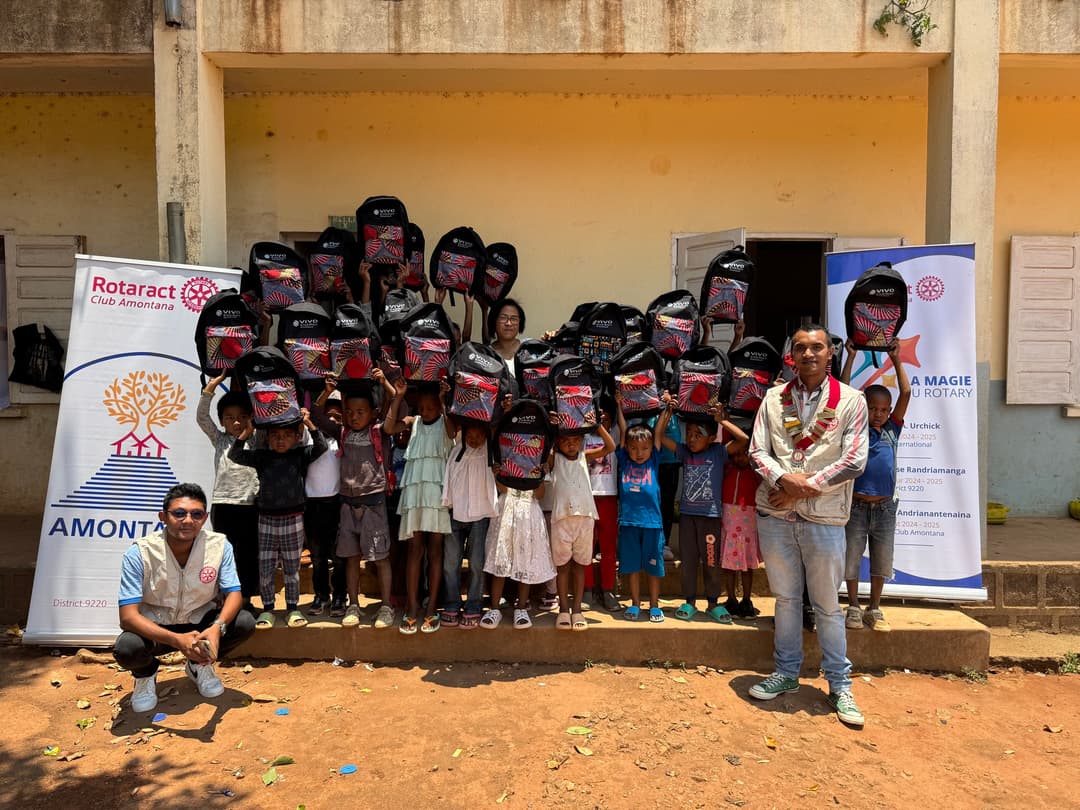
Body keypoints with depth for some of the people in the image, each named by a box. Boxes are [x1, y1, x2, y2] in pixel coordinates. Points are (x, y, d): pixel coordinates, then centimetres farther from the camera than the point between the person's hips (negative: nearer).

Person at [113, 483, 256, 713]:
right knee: (126, 648, -33)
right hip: (154, 629, -2)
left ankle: (199, 665, 8)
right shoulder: (139, 553, -22)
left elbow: (234, 594, -14)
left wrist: (217, 627, -37)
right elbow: (128, 616, -25)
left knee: (245, 622, -23)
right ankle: (146, 673, 7)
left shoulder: (219, 545, -16)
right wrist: (177, 639, -41)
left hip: (201, 623, 2)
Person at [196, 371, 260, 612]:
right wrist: (213, 385, -8)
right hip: (223, 506, 0)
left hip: (251, 506, 0)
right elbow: (201, 417, 1)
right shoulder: (219, 439, 9)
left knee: (250, 555, 6)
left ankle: (246, 600, 19)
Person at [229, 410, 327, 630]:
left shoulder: (300, 455, 0)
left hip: (293, 520, -1)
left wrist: (309, 424, -18)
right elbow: (235, 455, -4)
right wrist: (248, 431, -14)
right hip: (267, 519, 1)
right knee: (265, 568, 4)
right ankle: (267, 609, 19)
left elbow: (321, 447, -12)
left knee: (292, 567, 9)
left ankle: (292, 608, 21)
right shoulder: (261, 457, 3)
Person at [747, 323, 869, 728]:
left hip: (823, 516, -2)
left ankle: (839, 686, 22)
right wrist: (785, 478, -16)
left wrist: (805, 488, -12)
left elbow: (854, 461, -8)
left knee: (828, 604, 7)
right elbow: (757, 451, 2)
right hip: (775, 514, 3)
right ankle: (786, 673, 30)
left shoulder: (850, 401, -2)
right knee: (785, 597, 15)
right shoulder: (774, 398, 6)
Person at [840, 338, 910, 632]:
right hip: (856, 506, -3)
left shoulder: (891, 430, 7)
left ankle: (874, 610, 26)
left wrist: (896, 359, 4)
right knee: (851, 560, 6)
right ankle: (853, 608, 21)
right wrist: (851, 357, -6)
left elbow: (906, 393, 4)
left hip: (884, 507, 3)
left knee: (881, 562, 12)